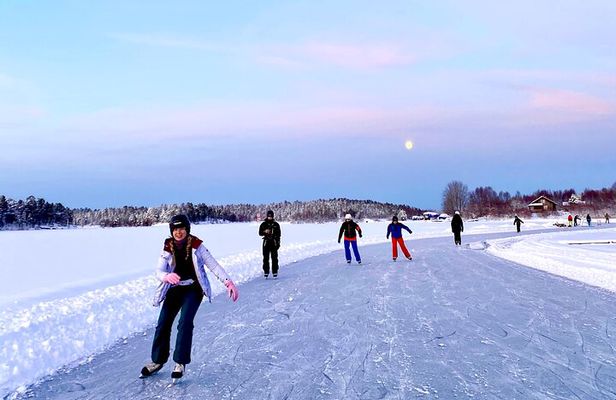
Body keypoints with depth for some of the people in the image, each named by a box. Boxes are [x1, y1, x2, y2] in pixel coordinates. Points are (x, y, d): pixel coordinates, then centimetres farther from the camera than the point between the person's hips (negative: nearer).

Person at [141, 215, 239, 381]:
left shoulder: (196, 246, -13)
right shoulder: (168, 248, -7)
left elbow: (213, 265, -14)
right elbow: (159, 271, -16)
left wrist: (229, 282, -26)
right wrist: (167, 276, -41)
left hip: (193, 289, -3)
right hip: (175, 289, 3)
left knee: (185, 323, -18)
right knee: (163, 324, 0)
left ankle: (180, 363, -4)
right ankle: (158, 361, 20)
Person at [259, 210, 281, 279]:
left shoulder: (276, 225, 8)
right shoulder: (263, 224, 6)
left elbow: (278, 234, 10)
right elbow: (260, 233, 5)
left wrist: (278, 243, 3)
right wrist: (265, 232, -16)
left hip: (274, 243, 0)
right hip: (266, 243, 0)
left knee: (274, 258, -1)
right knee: (266, 258, 0)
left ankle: (275, 272, 4)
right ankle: (266, 272, 6)